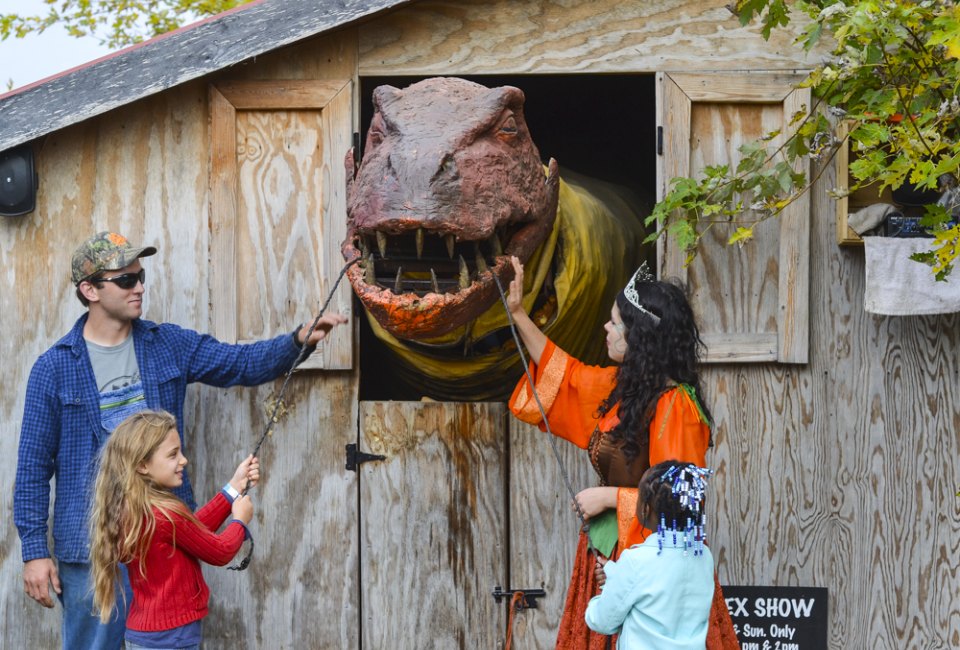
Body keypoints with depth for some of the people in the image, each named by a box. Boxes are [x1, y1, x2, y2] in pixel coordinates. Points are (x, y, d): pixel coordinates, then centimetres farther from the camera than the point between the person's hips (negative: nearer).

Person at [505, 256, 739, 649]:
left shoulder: (675, 406, -20)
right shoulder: (621, 386, 5)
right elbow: (562, 373, 22)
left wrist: (608, 498, -16)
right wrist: (517, 314, 20)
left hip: (649, 562, -8)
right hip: (610, 551, 8)